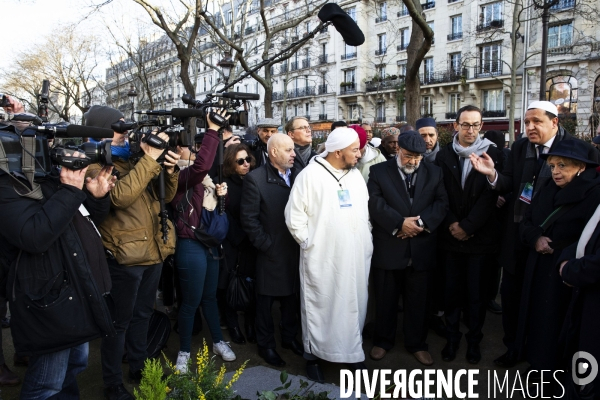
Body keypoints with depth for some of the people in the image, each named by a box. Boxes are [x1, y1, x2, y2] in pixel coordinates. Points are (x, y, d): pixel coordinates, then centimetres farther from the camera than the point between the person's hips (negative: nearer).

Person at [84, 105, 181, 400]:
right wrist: (150, 160, -26)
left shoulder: (132, 160, 12)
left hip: (153, 252, 8)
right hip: (124, 256, -7)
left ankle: (139, 368, 38)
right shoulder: (95, 166, -11)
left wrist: (169, 170, -7)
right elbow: (120, 195, -30)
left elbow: (165, 196, 12)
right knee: (119, 322, 6)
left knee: (142, 314, 21)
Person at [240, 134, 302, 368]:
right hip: (271, 253, -4)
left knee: (292, 296, 17)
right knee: (266, 300, 11)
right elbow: (248, 218, -11)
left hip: (295, 250, 4)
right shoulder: (255, 179, -11)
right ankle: (266, 345, 30)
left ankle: (289, 337, 38)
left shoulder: (297, 176, 1)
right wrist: (265, 244, -12)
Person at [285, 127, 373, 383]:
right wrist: (308, 243, -6)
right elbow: (294, 215, -7)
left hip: (356, 257, 5)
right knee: (319, 306, 8)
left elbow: (365, 212, 14)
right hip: (322, 258, -5)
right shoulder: (310, 175, -9)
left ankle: (352, 352, 31)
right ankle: (313, 355, 25)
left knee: (354, 305, 13)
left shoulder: (356, 175, 9)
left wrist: (367, 241, 6)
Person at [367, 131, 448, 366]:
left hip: (421, 248, 2)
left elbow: (442, 202, -1)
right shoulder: (379, 171, 0)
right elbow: (374, 203, -10)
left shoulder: (434, 173, 8)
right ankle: (383, 341, 30)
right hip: (388, 247, -1)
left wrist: (422, 222, -16)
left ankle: (417, 344, 30)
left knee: (418, 300, 12)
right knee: (385, 299, 11)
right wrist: (400, 223, -19)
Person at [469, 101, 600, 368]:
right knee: (510, 293, 13)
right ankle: (513, 347, 33)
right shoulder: (519, 148, 1)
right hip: (517, 235, 4)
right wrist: (493, 174, -25)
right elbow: (508, 184, -5)